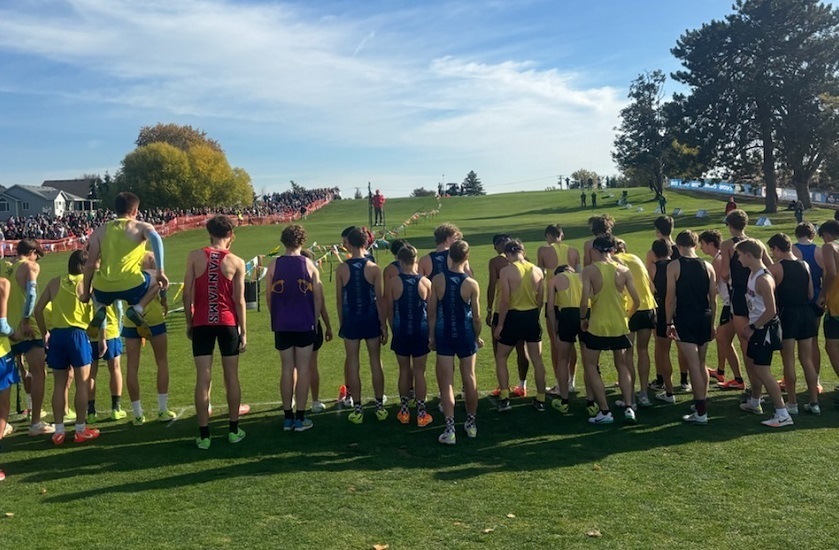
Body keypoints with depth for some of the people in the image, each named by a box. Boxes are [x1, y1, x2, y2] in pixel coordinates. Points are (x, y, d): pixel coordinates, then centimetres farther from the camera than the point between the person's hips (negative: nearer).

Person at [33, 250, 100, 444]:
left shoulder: (55, 282, 9)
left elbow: (38, 309, 10)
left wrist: (44, 333, 19)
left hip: (56, 335, 4)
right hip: (77, 334, -4)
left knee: (59, 384, 11)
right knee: (82, 383, 5)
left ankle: (59, 431, 15)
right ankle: (80, 430, 9)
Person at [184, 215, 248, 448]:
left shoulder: (195, 256, -1)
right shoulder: (236, 262, -2)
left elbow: (187, 294, -1)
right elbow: (239, 300, -3)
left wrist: (189, 323, 10)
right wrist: (244, 331, 3)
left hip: (202, 323, 0)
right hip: (227, 323, 0)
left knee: (203, 379, 3)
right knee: (232, 377, 11)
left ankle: (204, 435, 7)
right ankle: (234, 430, 19)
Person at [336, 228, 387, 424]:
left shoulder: (341, 269, -5)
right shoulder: (374, 268, -7)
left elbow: (339, 299, 0)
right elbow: (379, 299, -6)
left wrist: (341, 323, 11)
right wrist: (384, 325, 1)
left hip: (351, 321, 0)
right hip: (371, 320, 0)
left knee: (353, 365, 7)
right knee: (375, 363, 11)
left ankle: (357, 410, 11)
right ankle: (380, 406, 18)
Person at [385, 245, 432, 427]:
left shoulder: (392, 282, -8)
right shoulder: (426, 282, -7)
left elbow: (389, 311, -3)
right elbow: (431, 310, 0)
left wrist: (394, 330, 11)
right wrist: (430, 332, 13)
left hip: (401, 332, 0)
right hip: (421, 331, 0)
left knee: (404, 371, 13)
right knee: (419, 372, 7)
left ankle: (404, 411, 22)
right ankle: (421, 414, 13)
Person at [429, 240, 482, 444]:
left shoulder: (437, 280, -8)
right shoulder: (471, 284, -10)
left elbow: (432, 311, -4)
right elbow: (476, 316, -4)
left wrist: (431, 335, 8)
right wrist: (477, 336, 12)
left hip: (444, 335, 0)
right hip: (466, 335, 0)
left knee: (446, 382, 4)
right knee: (469, 379, 15)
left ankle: (450, 429, 0)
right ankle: (471, 423, 28)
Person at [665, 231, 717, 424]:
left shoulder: (674, 266, -7)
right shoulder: (707, 266, 6)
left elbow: (670, 298, -9)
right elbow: (713, 299, 8)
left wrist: (669, 322, -1)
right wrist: (711, 323, 17)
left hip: (685, 320, -5)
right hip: (704, 319, 5)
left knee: (693, 366, -4)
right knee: (701, 364, 19)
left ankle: (701, 413, -2)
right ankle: (702, 403, 29)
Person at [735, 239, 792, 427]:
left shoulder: (763, 279, -23)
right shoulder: (753, 274, 7)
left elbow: (771, 311, -25)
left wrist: (752, 327, -17)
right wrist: (750, 326, 12)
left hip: (765, 329, -10)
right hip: (757, 328, 10)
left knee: (762, 371, -9)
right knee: (756, 367, 22)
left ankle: (782, 414, -4)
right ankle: (754, 403, 39)